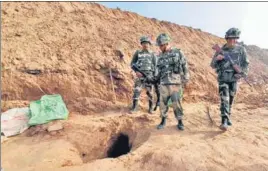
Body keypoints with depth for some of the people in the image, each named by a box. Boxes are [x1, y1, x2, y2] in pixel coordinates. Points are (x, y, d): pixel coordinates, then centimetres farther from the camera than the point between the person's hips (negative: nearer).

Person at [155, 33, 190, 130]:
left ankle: (180, 121, 15)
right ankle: (163, 121, 22)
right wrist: (155, 78, 6)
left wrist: (185, 79, 0)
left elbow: (185, 66, 3)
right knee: (163, 103, 5)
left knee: (176, 103, -4)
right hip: (163, 83, 4)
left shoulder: (178, 53, 2)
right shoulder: (160, 56, 13)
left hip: (175, 83, -3)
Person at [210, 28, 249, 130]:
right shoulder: (220, 51, -3)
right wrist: (216, 59, -20)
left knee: (230, 100, 13)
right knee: (224, 100, -11)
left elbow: (246, 64, 4)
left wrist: (242, 73, -13)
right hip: (223, 79, -2)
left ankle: (228, 117, 31)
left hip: (234, 79, 2)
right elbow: (213, 65, 0)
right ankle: (224, 122, -13)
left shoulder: (241, 49, 0)